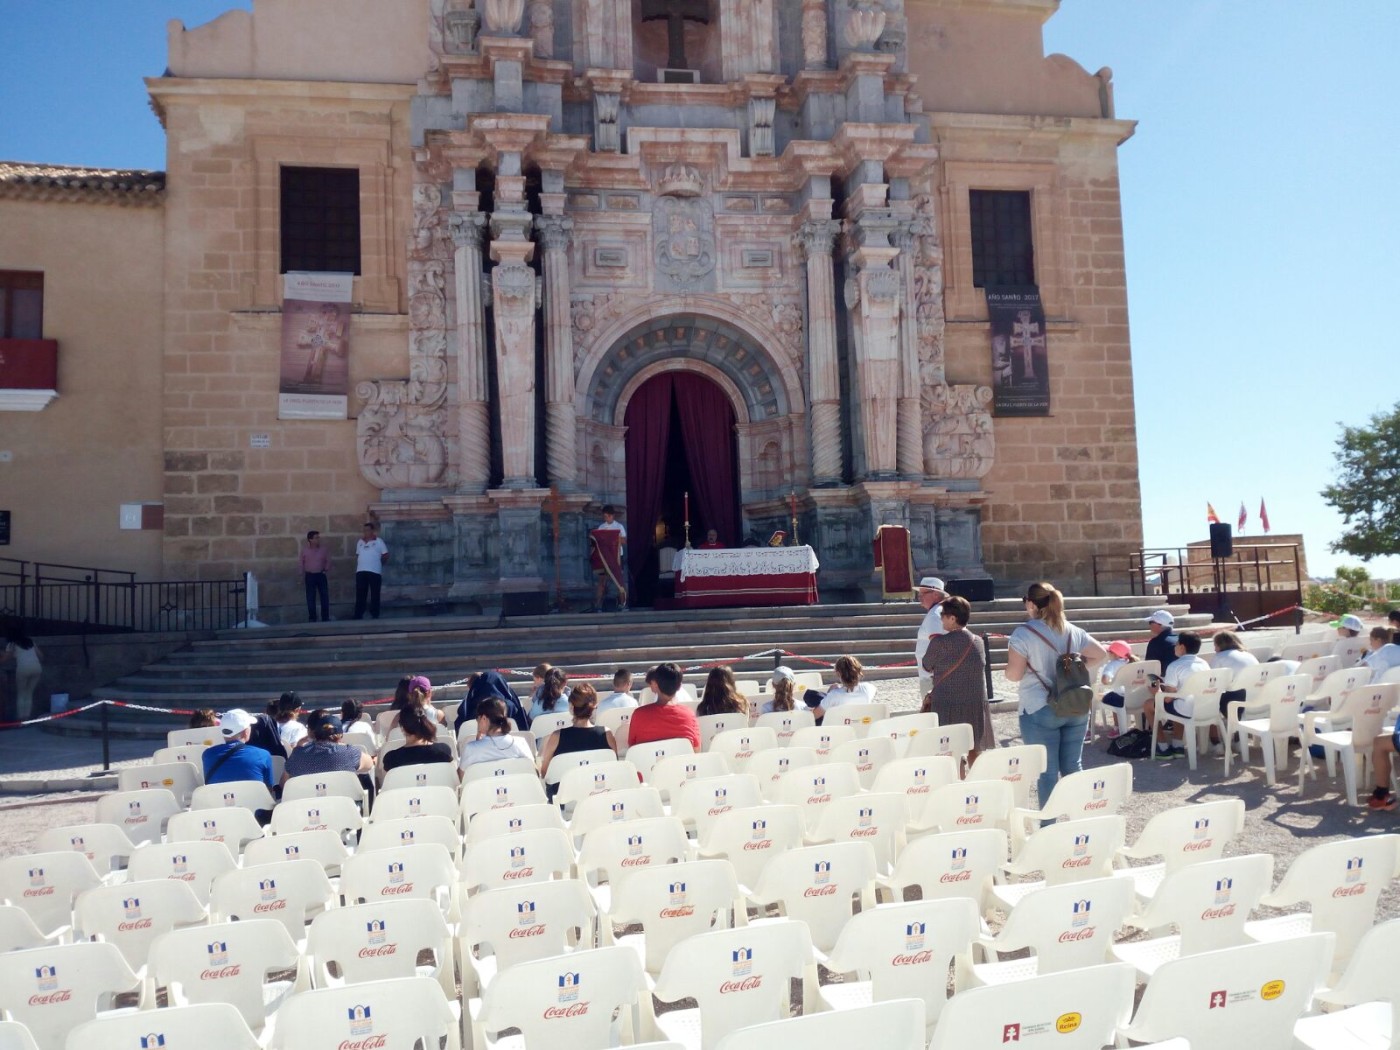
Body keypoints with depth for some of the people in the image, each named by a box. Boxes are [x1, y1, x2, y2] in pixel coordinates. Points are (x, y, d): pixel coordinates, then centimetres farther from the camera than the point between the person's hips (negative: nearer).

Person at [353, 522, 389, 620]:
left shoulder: (378, 541, 1)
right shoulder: (360, 542, 15)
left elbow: (386, 555, 2)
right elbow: (357, 556, 20)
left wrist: (377, 563, 8)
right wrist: (357, 566, 8)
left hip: (374, 572, -4)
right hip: (361, 571, 4)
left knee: (375, 595, 0)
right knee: (360, 595, 3)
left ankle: (375, 615, 5)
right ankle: (358, 616, 5)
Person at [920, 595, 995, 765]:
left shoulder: (940, 642, -15)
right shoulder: (979, 642, 3)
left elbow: (927, 667, -1)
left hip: (947, 708, -5)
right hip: (976, 707, 5)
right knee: (974, 752, 15)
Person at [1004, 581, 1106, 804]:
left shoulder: (1023, 633, -12)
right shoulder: (1074, 632, 6)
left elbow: (1014, 674, -14)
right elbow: (1100, 654, 14)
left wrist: (1010, 663, 7)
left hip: (1040, 711, -5)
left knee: (1047, 771, 2)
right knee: (1073, 767, 14)